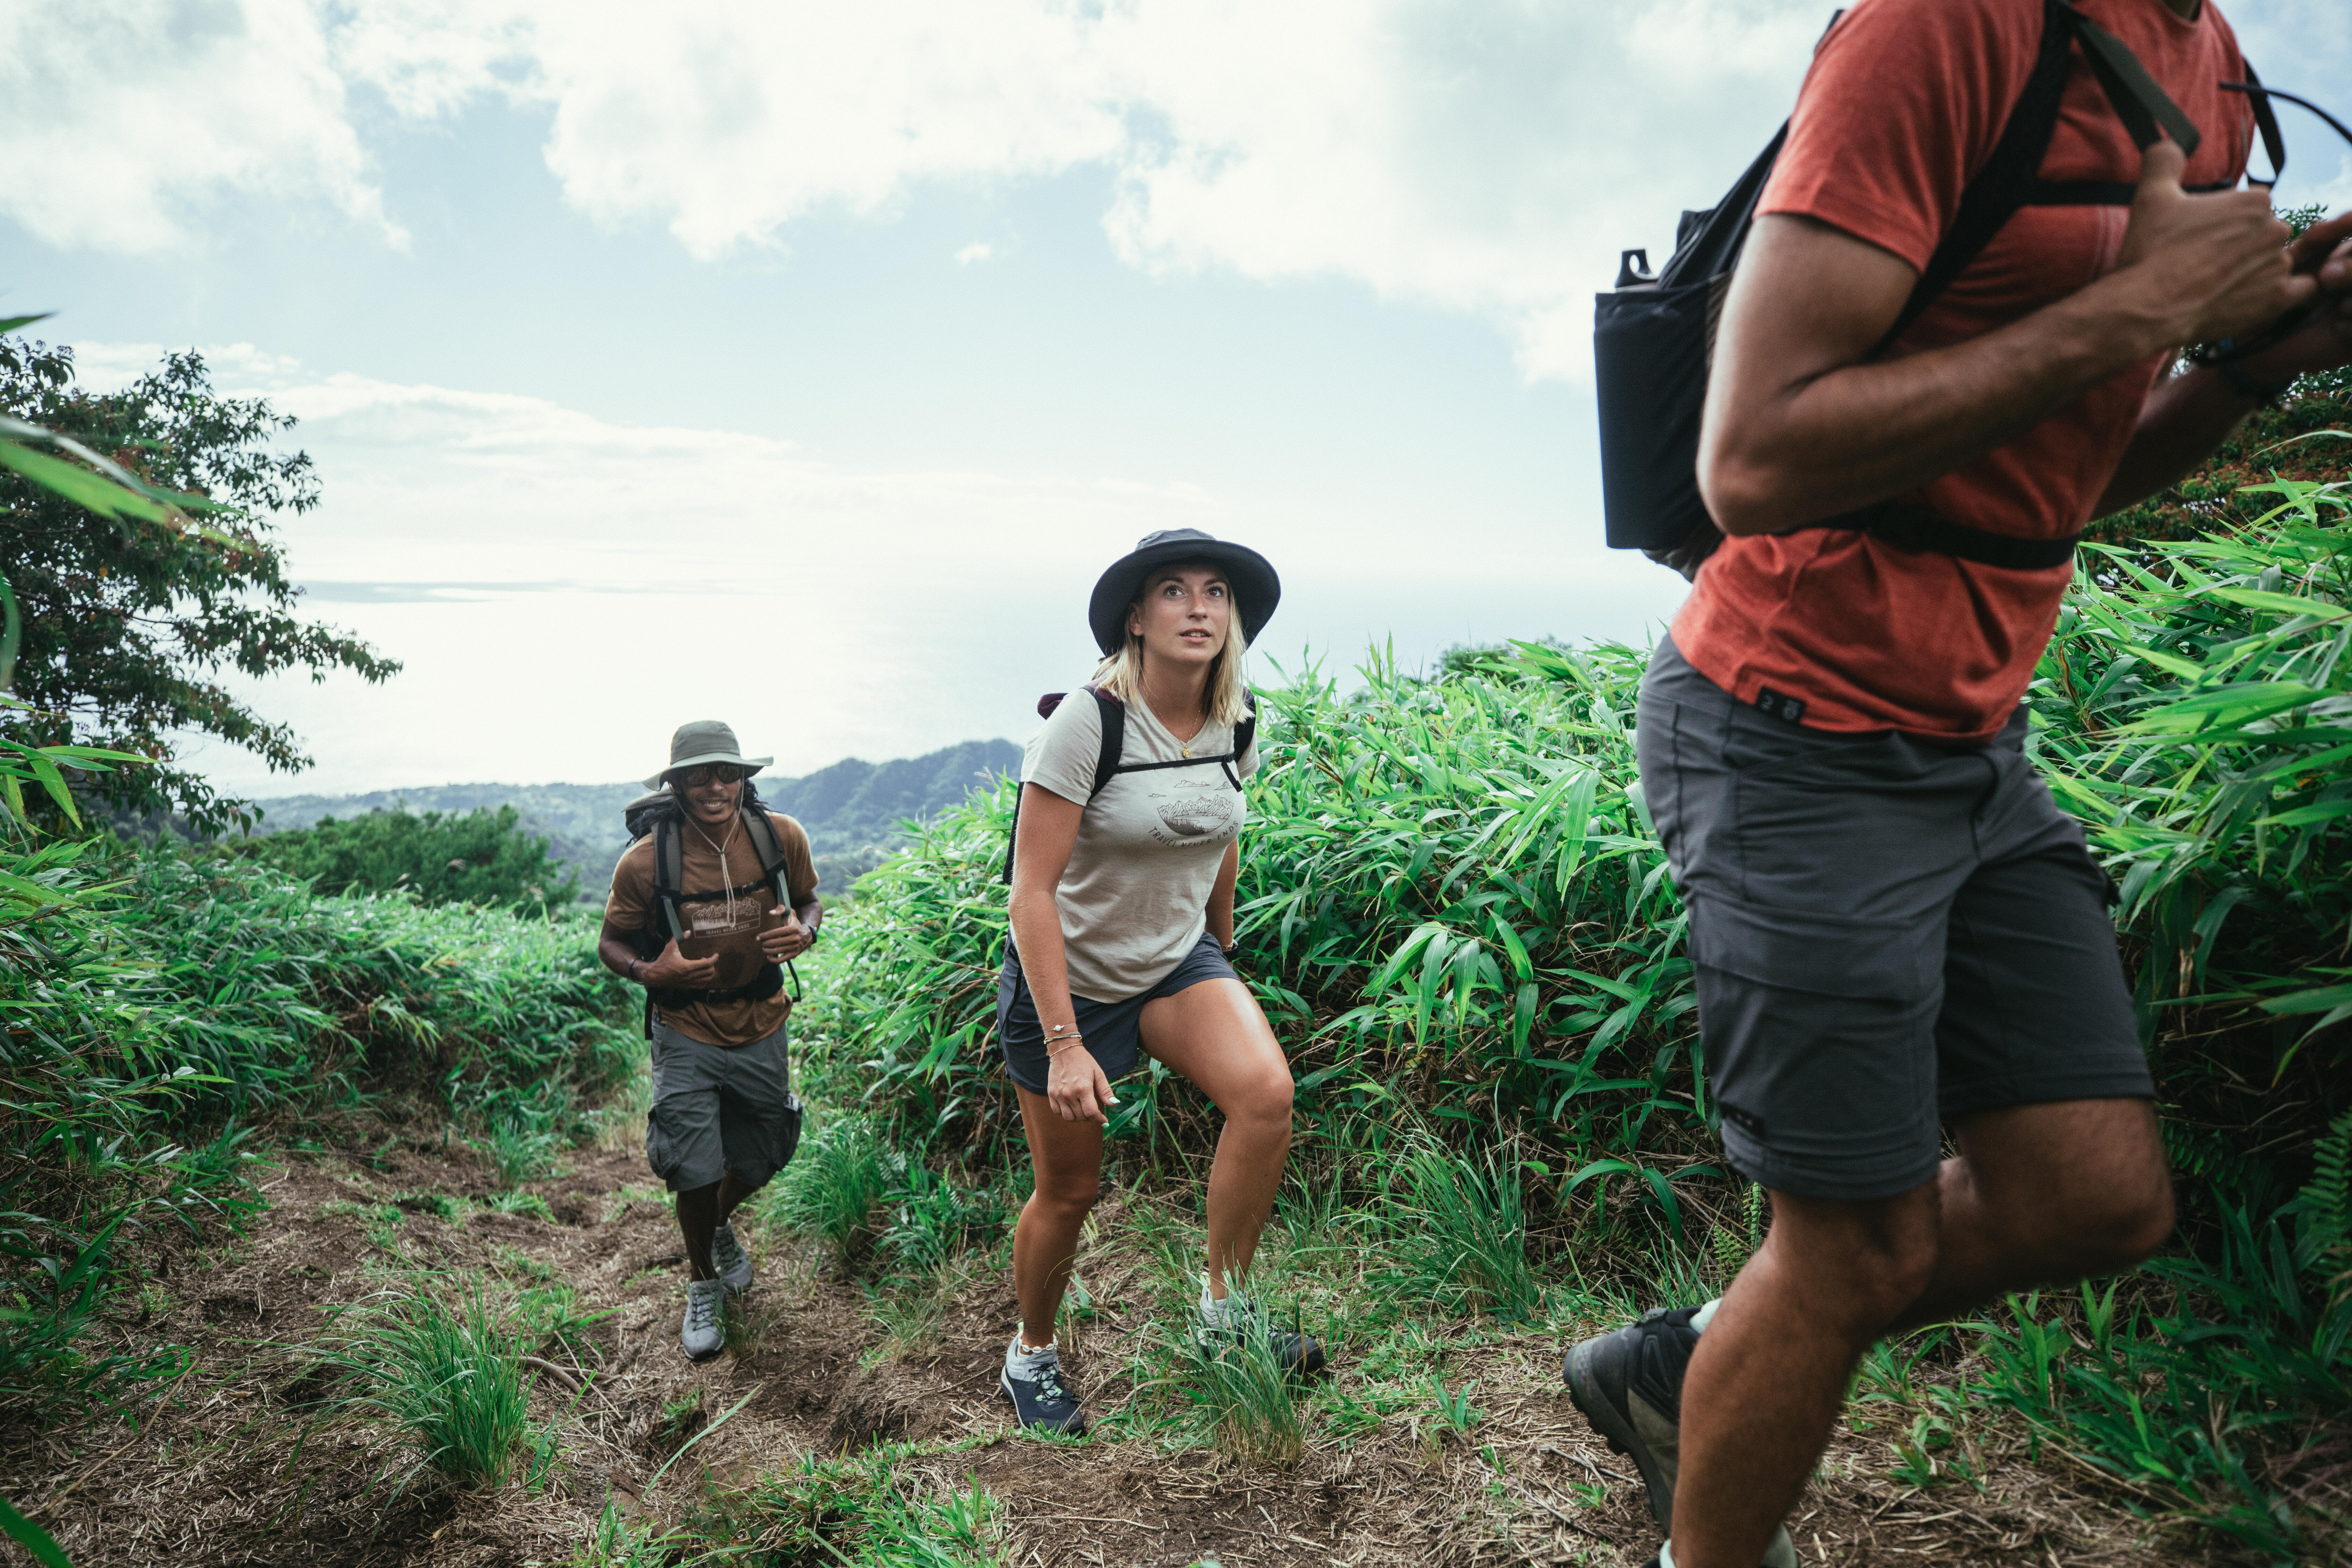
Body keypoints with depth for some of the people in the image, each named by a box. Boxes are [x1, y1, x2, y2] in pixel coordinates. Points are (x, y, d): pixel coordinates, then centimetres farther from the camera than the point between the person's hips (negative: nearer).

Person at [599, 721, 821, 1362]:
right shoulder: (645, 861, -19)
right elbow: (611, 943, -4)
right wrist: (651, 972, -26)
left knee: (760, 1160, 16)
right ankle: (703, 1284, 24)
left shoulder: (781, 836, -12)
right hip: (686, 1035, -3)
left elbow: (809, 899, 6)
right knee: (696, 1172, -6)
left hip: (761, 1026, 3)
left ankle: (721, 1226, 52)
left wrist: (804, 931, -18)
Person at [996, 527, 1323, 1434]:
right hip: (1067, 977, -4)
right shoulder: (1088, 724, -24)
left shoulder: (1239, 724, -6)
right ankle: (1031, 1356, 37)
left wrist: (1221, 962, 22)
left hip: (1178, 962, 4)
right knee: (1069, 1190, 8)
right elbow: (1032, 892, -24)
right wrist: (1063, 1046, -27)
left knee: (1266, 1092, -24)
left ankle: (1225, 1310, -3)